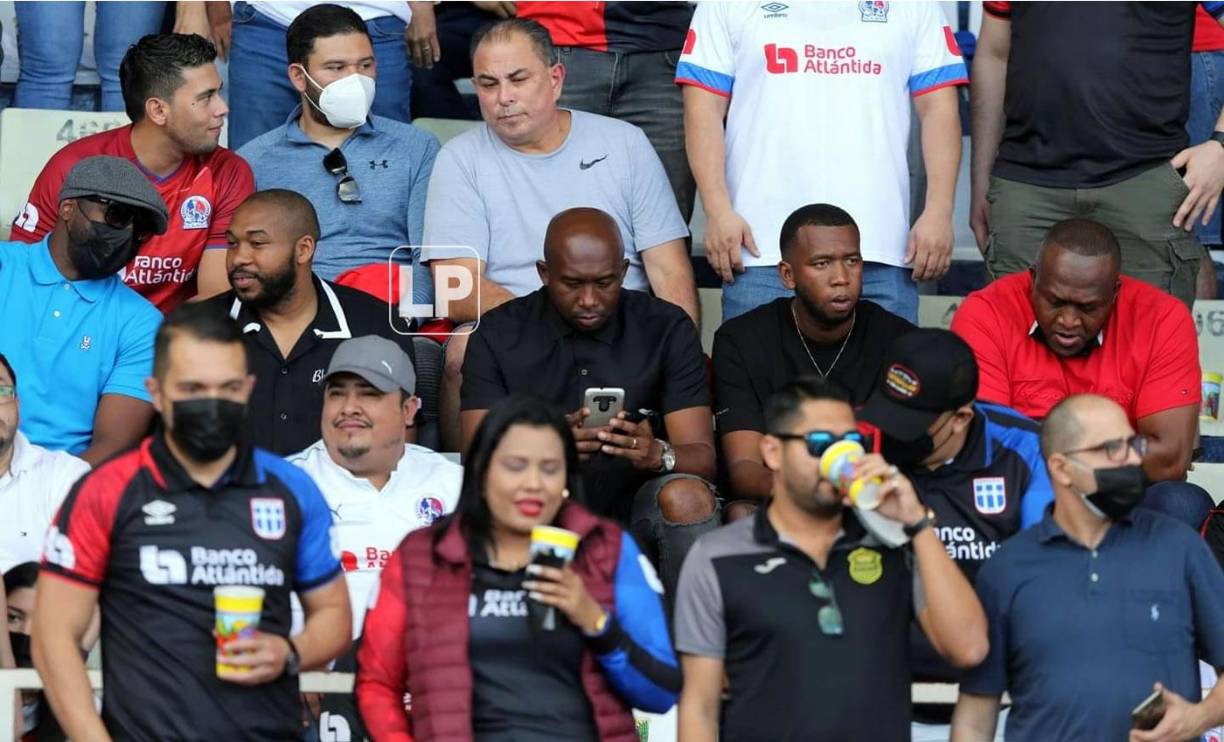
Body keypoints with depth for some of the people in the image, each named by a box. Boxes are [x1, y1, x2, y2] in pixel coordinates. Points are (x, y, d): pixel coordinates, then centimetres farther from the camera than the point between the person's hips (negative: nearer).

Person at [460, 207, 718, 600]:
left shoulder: (666, 329, 2)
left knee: (686, 496, -31)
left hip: (635, 514, 1)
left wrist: (657, 454, -29)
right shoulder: (499, 335, 2)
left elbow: (703, 457, -4)